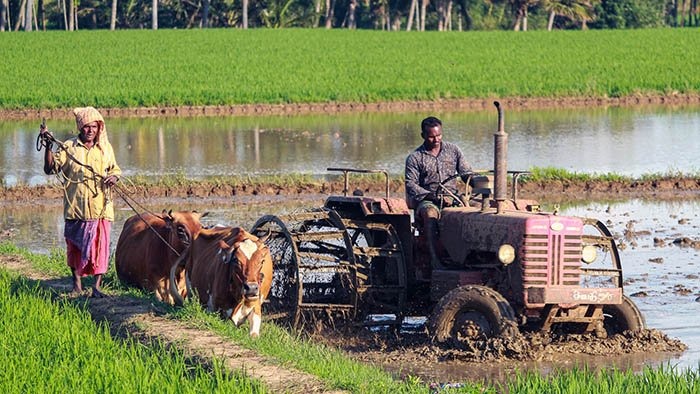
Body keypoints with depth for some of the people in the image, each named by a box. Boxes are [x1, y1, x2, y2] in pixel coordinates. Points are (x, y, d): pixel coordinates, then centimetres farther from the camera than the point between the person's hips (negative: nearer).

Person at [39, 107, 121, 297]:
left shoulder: (106, 148, 9)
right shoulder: (68, 147, 1)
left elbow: (115, 169, 21)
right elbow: (50, 169, -5)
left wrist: (114, 177, -2)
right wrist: (48, 146, -17)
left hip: (101, 208, 1)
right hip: (76, 208, -1)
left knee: (100, 245, -4)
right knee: (75, 245, 7)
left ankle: (97, 286, 0)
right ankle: (77, 284, 24)